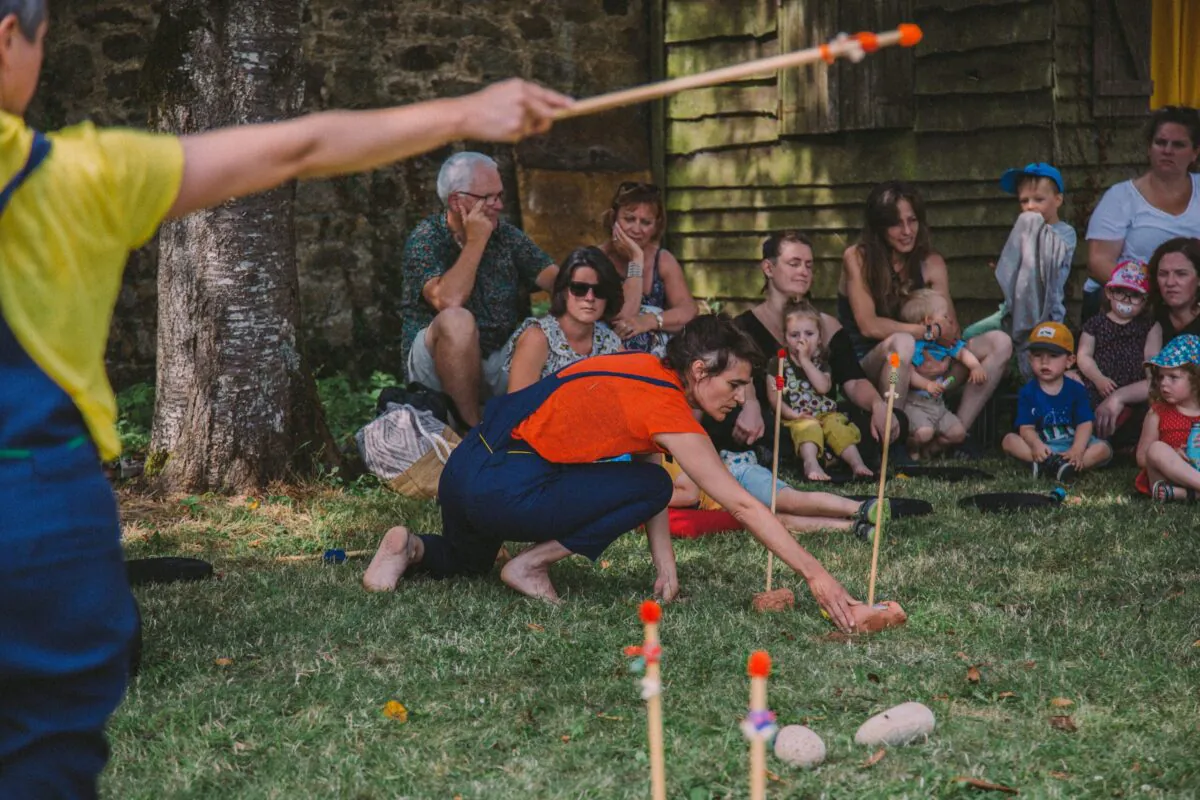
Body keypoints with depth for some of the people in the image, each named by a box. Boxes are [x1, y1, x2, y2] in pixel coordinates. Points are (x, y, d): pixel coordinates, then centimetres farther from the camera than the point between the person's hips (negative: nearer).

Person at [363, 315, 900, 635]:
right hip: (502, 488, -9)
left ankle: (413, 550, 10)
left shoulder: (648, 373, 10)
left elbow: (646, 460, 12)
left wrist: (665, 565, 4)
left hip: (464, 470, 9)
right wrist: (814, 573, -18)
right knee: (651, 488, -2)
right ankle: (532, 564, -3)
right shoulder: (665, 407, -15)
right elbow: (740, 504, -18)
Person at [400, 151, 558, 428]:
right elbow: (448, 301, -26)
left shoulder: (506, 235, 8)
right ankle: (471, 426, -25)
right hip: (436, 361, -4)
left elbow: (553, 277, -3)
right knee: (457, 320, -36)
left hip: (500, 359, 4)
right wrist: (476, 242, -17)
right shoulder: (426, 238, -9)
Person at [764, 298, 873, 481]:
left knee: (839, 428, -25)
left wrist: (805, 361, -11)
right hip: (798, 417, -3)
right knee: (809, 428, -34)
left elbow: (823, 387, -11)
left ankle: (857, 462, -32)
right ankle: (811, 463, -54)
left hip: (826, 413, 3)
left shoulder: (822, 360, 10)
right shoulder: (778, 363, 4)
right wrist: (791, 413, -18)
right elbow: (773, 396, -2)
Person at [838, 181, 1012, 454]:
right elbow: (868, 326, -19)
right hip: (866, 363, -5)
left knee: (999, 343, -9)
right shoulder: (857, 258, -10)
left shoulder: (931, 264, 3)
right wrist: (929, 331, -19)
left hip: (919, 363, 5)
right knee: (901, 343, -39)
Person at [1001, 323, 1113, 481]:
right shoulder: (1028, 392, 2)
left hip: (1072, 443, 0)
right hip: (1042, 445, 0)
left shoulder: (1076, 389, 1)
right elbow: (1026, 428, -7)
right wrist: (1037, 445, -31)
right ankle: (1051, 461, -42)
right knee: (1009, 440, -22)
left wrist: (1077, 450, -28)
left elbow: (1084, 424, -8)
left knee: (1103, 449, -25)